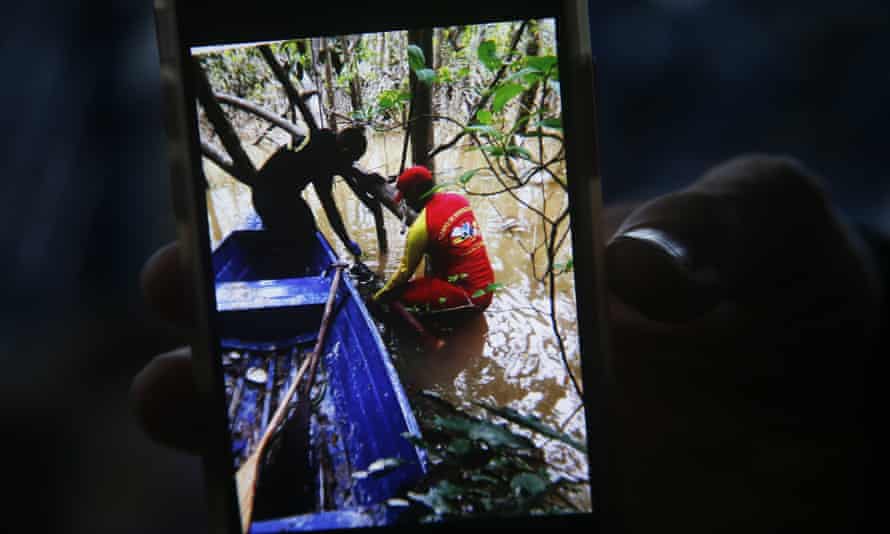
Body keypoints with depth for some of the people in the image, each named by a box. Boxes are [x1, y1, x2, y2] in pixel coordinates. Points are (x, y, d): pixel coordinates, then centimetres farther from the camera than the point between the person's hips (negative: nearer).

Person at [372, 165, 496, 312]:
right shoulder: (460, 199, 4)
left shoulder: (422, 226, -15)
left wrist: (381, 295, 8)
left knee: (397, 295, -6)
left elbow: (406, 271, -5)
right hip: (487, 286, 8)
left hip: (467, 297, -8)